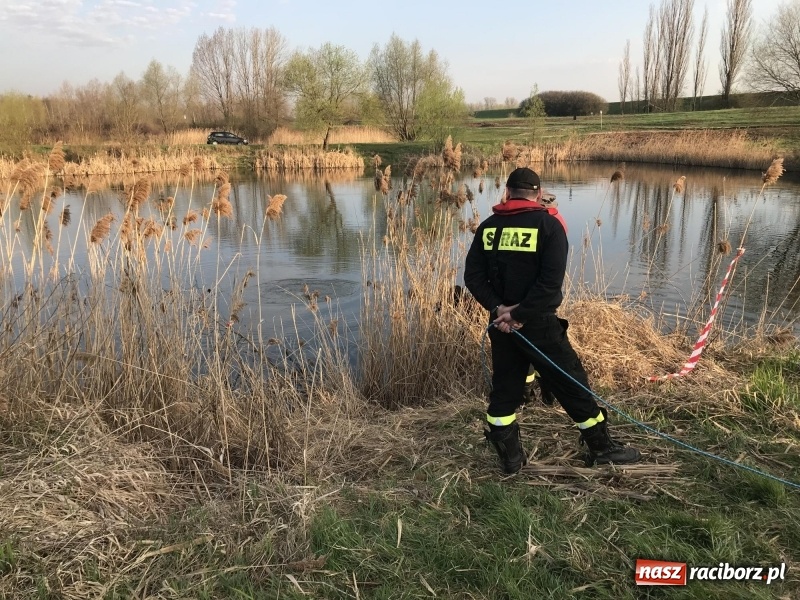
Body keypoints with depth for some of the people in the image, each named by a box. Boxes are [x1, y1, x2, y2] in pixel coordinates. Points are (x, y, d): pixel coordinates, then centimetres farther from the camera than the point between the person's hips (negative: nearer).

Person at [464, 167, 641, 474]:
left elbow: (473, 276, -3)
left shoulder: (488, 226, 4)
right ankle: (601, 448, 22)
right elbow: (551, 282, -19)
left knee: (505, 387, 14)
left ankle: (510, 456, 20)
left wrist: (498, 308, -9)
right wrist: (519, 314, -15)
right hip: (538, 324, -4)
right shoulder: (549, 224, -8)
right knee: (572, 383, 9)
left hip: (501, 322, 4)